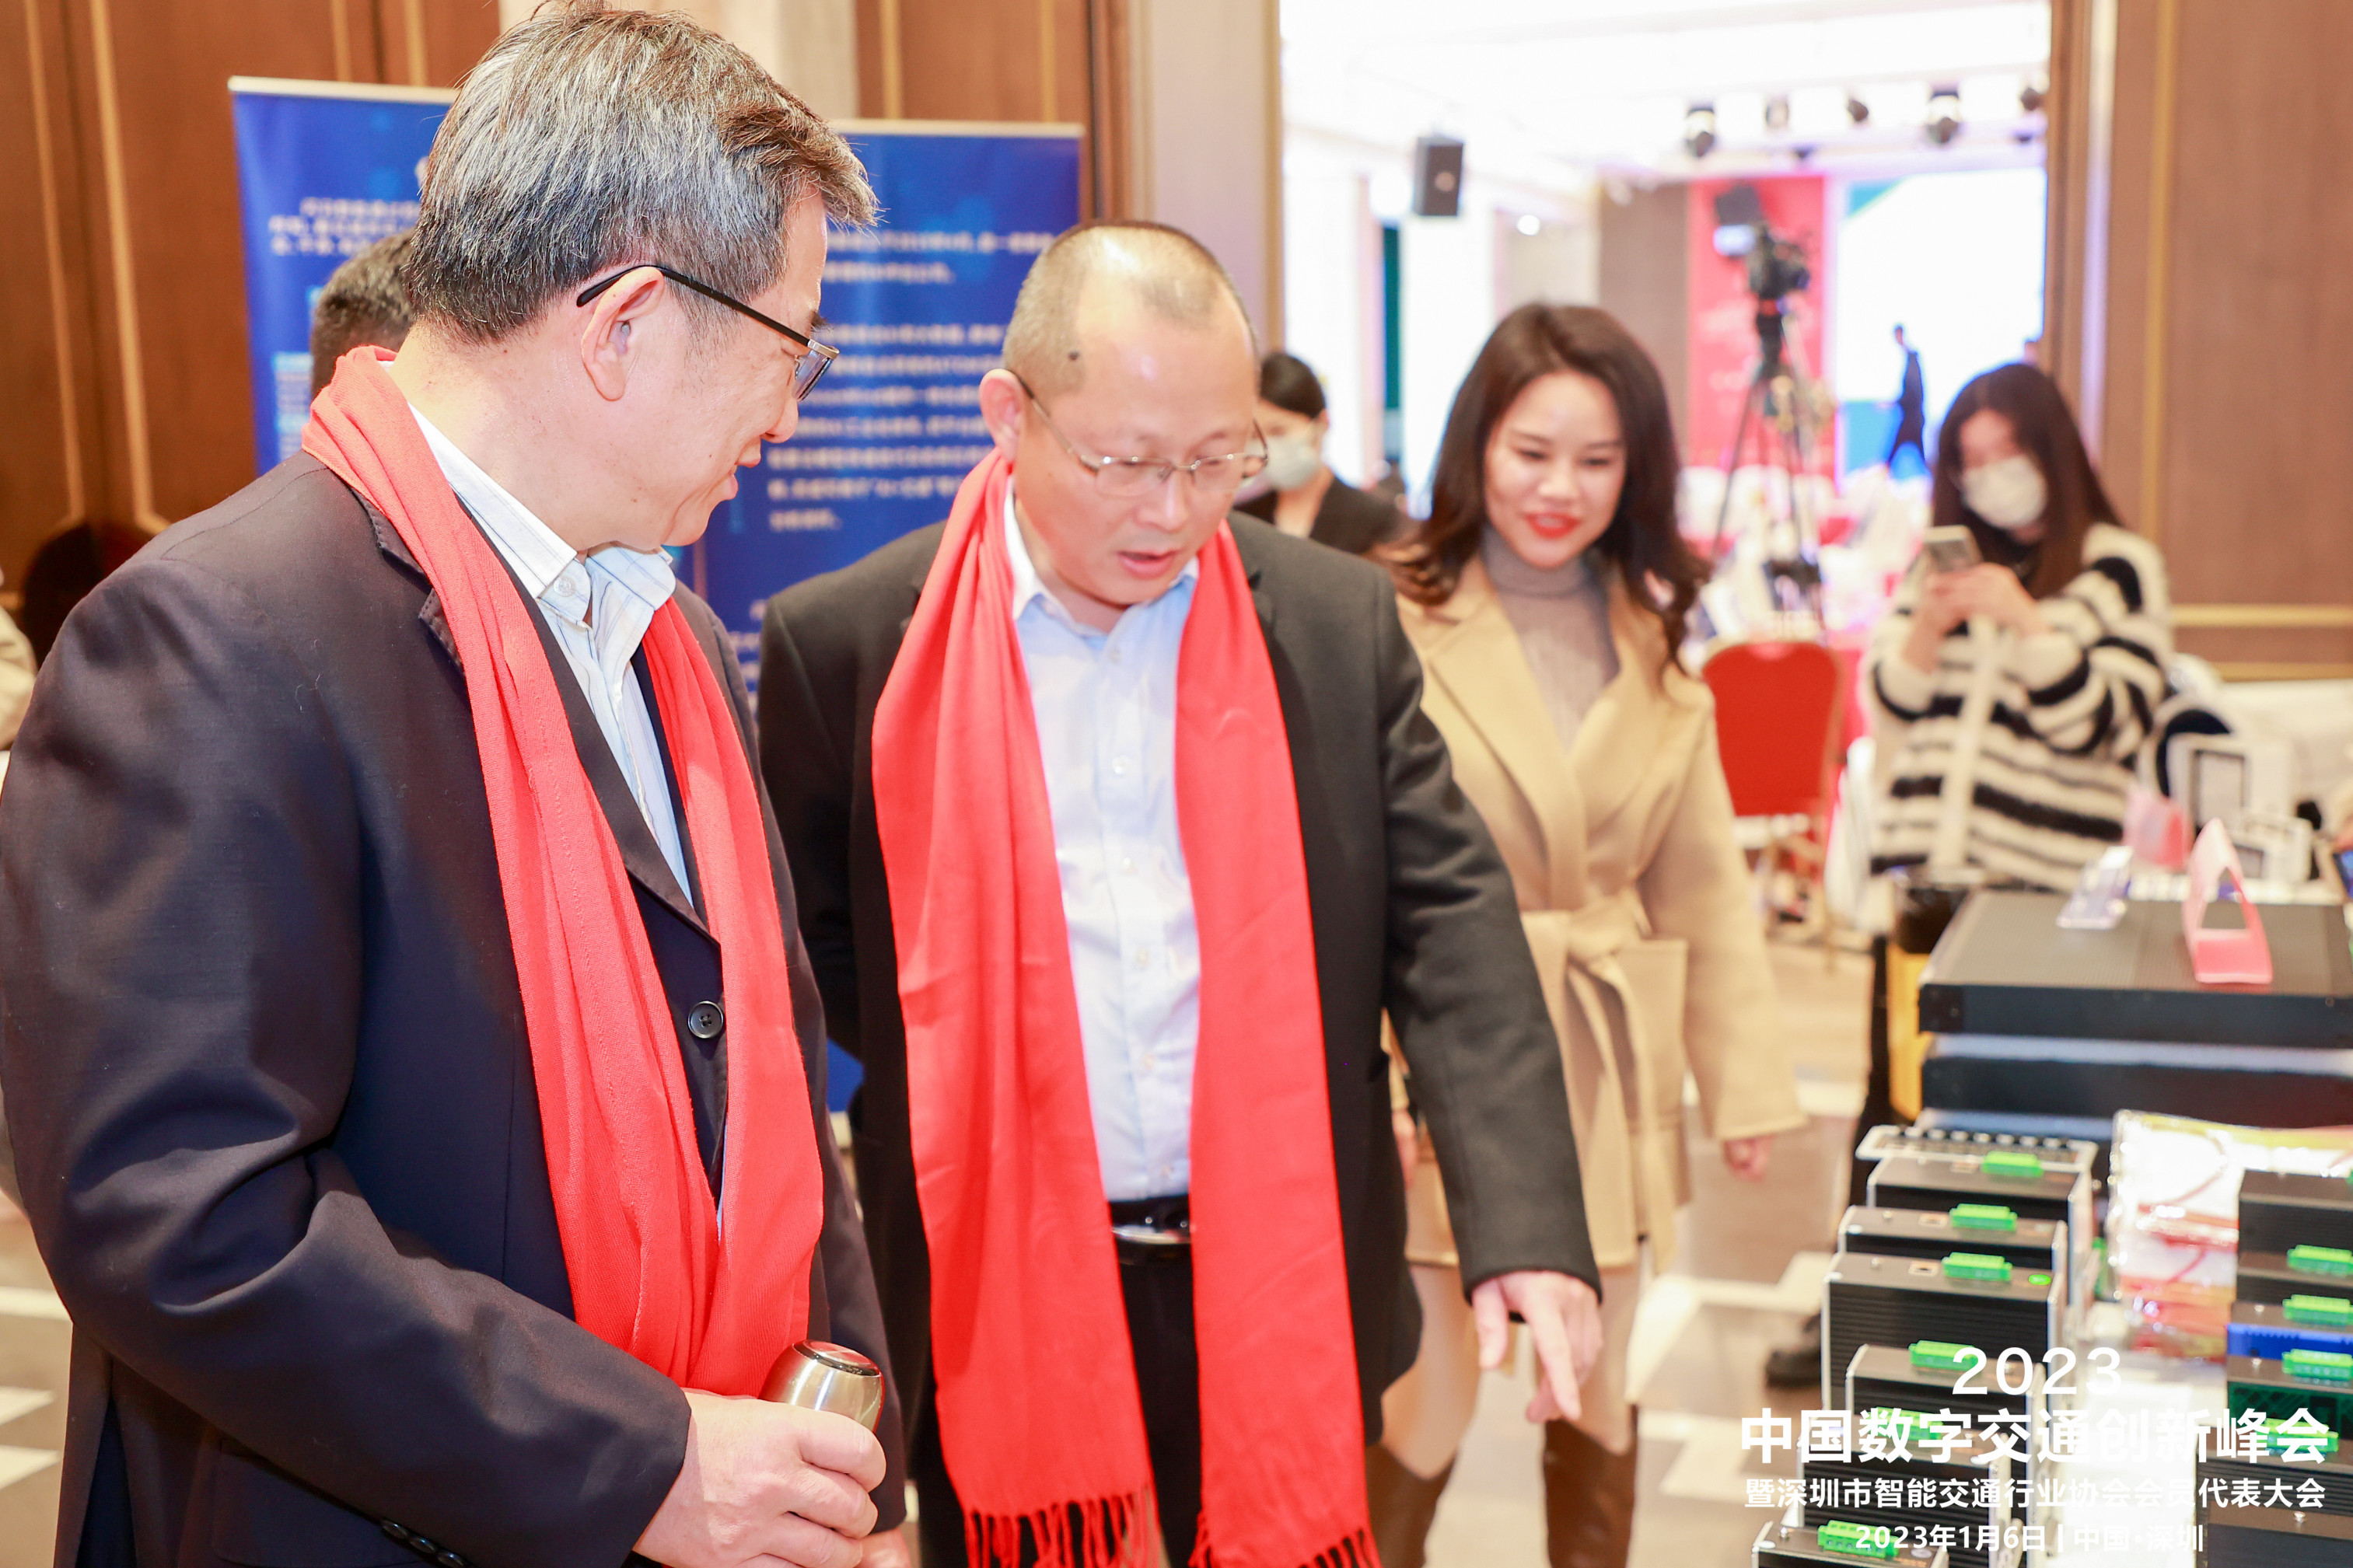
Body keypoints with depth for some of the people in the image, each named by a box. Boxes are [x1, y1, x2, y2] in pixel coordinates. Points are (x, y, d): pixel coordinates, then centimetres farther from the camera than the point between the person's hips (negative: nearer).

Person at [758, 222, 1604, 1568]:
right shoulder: (851, 642, -4)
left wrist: (1526, 1228, -13)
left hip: (1283, 1295, 2)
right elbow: (805, 953, 6)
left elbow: (1452, 926, -3)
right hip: (999, 1301, -1)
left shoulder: (1339, 622, 0)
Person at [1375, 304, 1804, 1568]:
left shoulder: (1650, 640, 7)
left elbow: (1705, 881, 9)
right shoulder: (1396, 620, -11)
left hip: (1609, 1071, 5)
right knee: (1424, 1410, 3)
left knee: (1596, 1399, 17)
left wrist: (1747, 1077, 6)